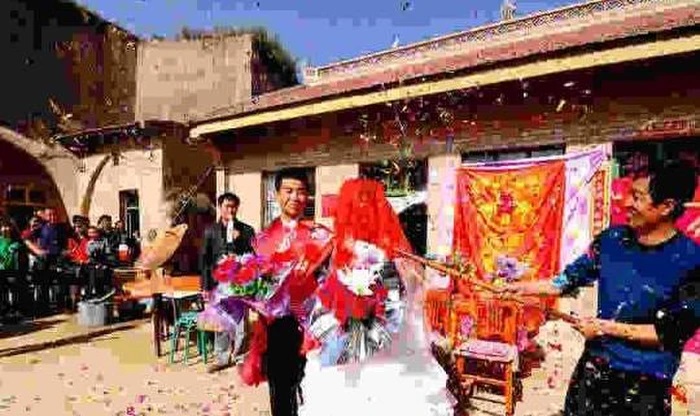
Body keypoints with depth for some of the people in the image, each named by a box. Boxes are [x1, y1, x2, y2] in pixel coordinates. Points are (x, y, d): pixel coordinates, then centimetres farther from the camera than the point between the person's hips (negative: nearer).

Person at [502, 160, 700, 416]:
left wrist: (607, 328, -16)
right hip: (594, 365, 4)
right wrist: (524, 288, -1)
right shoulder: (612, 239, -4)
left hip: (646, 382, -4)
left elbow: (673, 334, -14)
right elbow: (570, 279, 3)